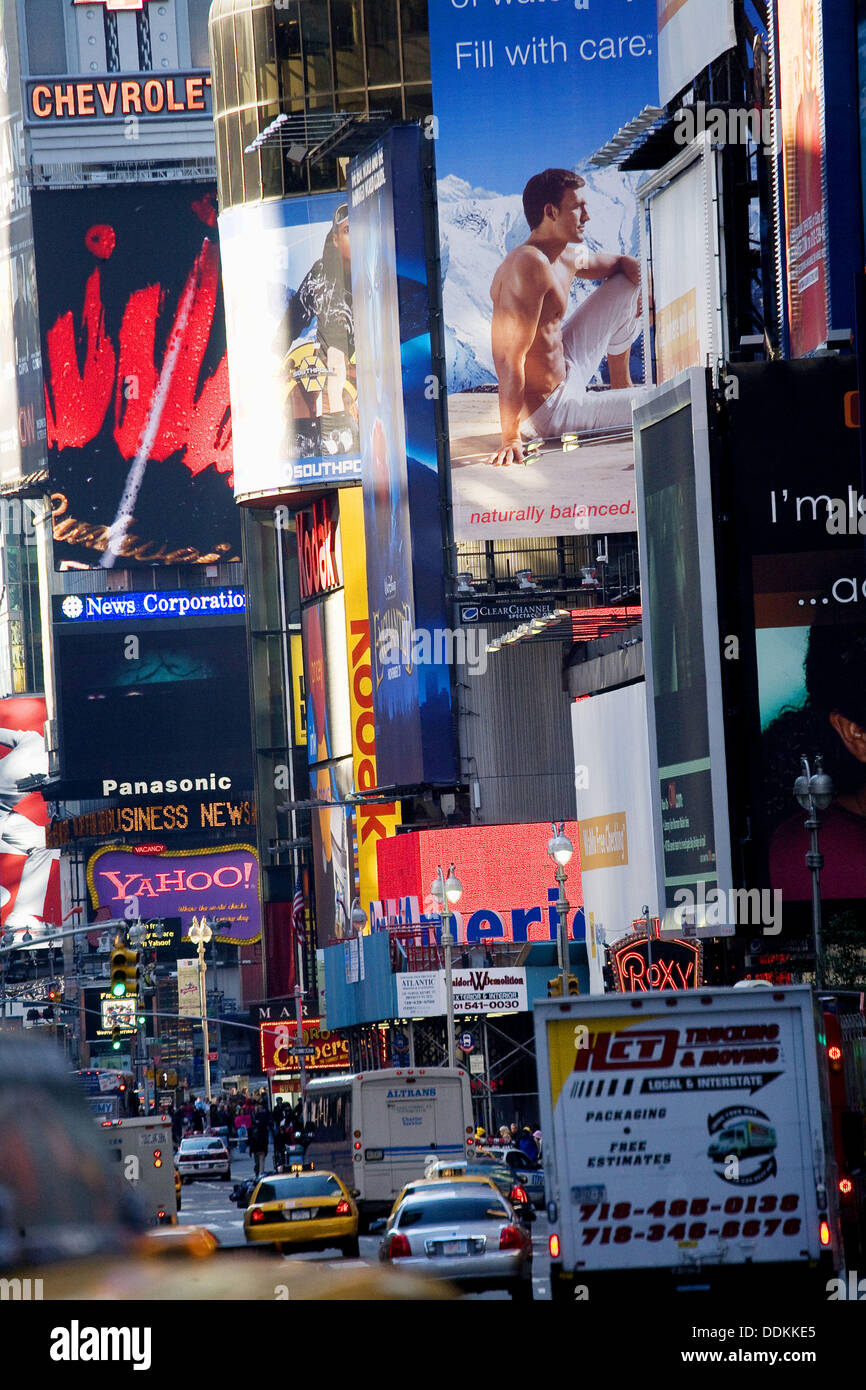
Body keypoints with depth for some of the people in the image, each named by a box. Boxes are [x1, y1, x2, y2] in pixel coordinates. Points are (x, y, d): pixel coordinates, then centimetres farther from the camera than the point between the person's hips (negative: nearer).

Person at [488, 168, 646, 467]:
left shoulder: (571, 256, 2)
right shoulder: (529, 265, -29)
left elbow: (614, 263, 27)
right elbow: (510, 359, -32)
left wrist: (635, 270, 2)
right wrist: (510, 438, -33)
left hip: (565, 372, 10)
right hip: (546, 413, -10)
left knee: (626, 286, 21)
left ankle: (621, 385, 36)